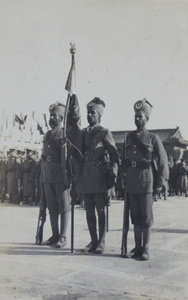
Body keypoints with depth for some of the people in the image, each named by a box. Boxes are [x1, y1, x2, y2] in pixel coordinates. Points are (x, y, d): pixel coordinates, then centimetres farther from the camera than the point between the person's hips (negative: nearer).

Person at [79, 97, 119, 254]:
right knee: (89, 211, 10)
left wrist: (113, 171, -19)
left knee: (101, 211, 1)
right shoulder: (83, 133, 14)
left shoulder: (105, 133, -3)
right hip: (85, 178, 6)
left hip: (99, 178, -6)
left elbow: (114, 154, -6)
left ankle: (101, 242, 10)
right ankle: (93, 241, 20)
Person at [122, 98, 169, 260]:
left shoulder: (153, 138, -2)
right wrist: (124, 178, 10)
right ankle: (137, 247, 19)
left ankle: (146, 249, 10)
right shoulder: (129, 137, 12)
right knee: (135, 216, 10)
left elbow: (163, 161, -3)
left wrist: (160, 183, -7)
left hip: (147, 183, -4)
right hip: (131, 184, 5)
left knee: (146, 217, 1)